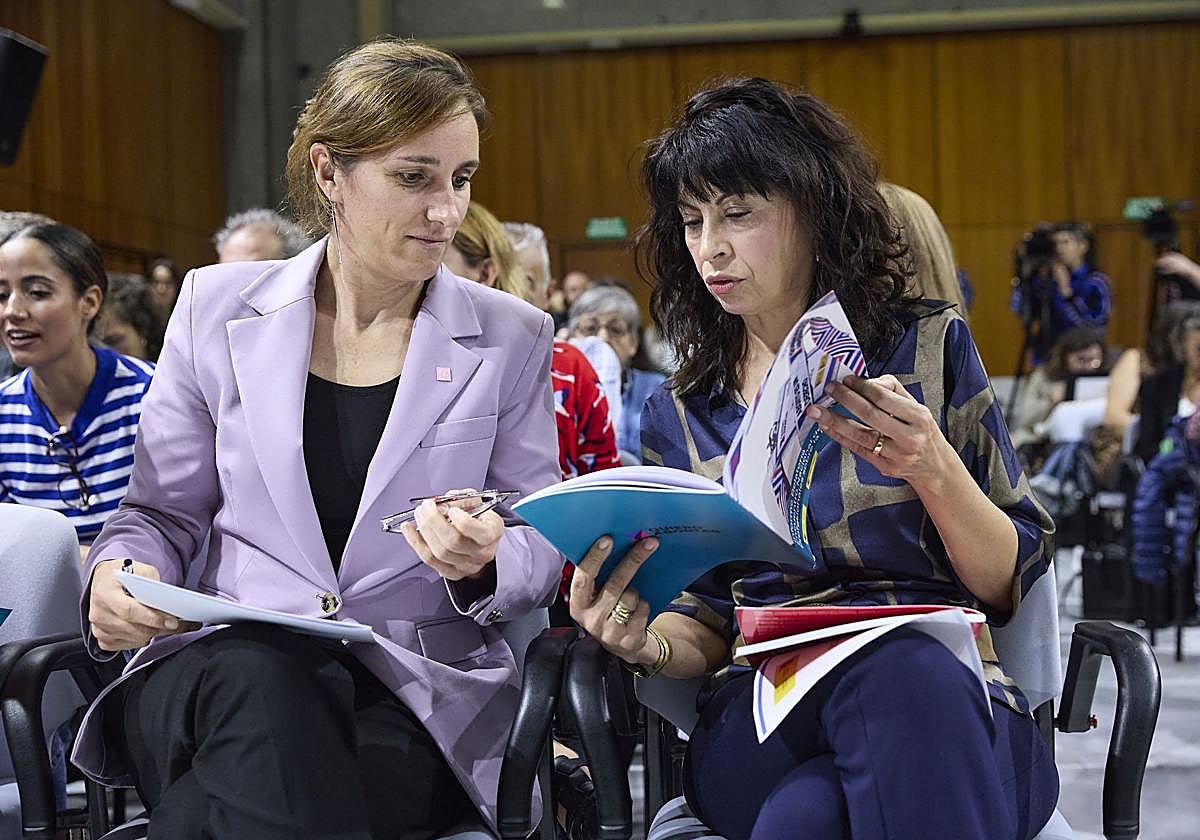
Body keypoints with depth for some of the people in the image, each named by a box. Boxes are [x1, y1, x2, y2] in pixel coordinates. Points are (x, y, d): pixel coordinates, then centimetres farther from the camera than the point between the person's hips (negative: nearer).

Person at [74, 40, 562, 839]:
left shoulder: (511, 339, 7)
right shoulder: (217, 309, 9)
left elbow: (540, 547, 7)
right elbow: (165, 512, 13)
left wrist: (482, 566, -16)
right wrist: (117, 572, -9)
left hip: (420, 690, -1)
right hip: (228, 656, 1)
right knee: (258, 683, -36)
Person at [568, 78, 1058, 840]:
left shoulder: (930, 347, 6)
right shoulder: (678, 414, 13)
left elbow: (1013, 582, 6)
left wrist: (934, 469, -14)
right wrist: (648, 642, -10)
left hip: (941, 691, 1)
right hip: (760, 712, -1)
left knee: (900, 671, -38)